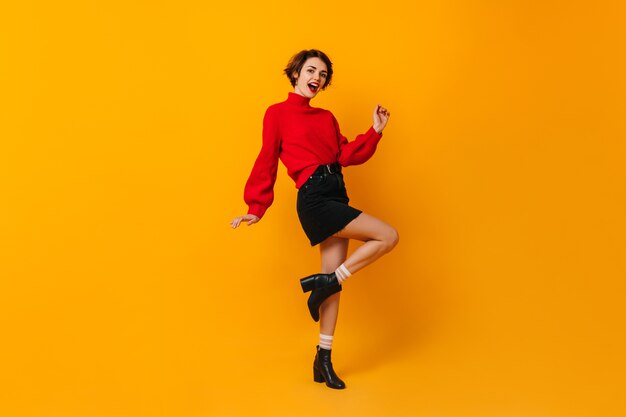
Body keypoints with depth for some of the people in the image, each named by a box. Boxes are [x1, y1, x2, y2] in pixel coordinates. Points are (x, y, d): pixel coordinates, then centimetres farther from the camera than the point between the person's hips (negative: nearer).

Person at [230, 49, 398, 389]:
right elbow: (266, 163, -2)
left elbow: (346, 155, 10)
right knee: (387, 236, -13)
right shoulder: (278, 112, 2)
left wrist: (375, 131, 2)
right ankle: (323, 282, -1)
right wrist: (256, 208, -6)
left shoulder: (326, 117, 19)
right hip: (314, 198, -7)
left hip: (335, 197, 7)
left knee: (334, 281, 6)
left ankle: (323, 359, 16)